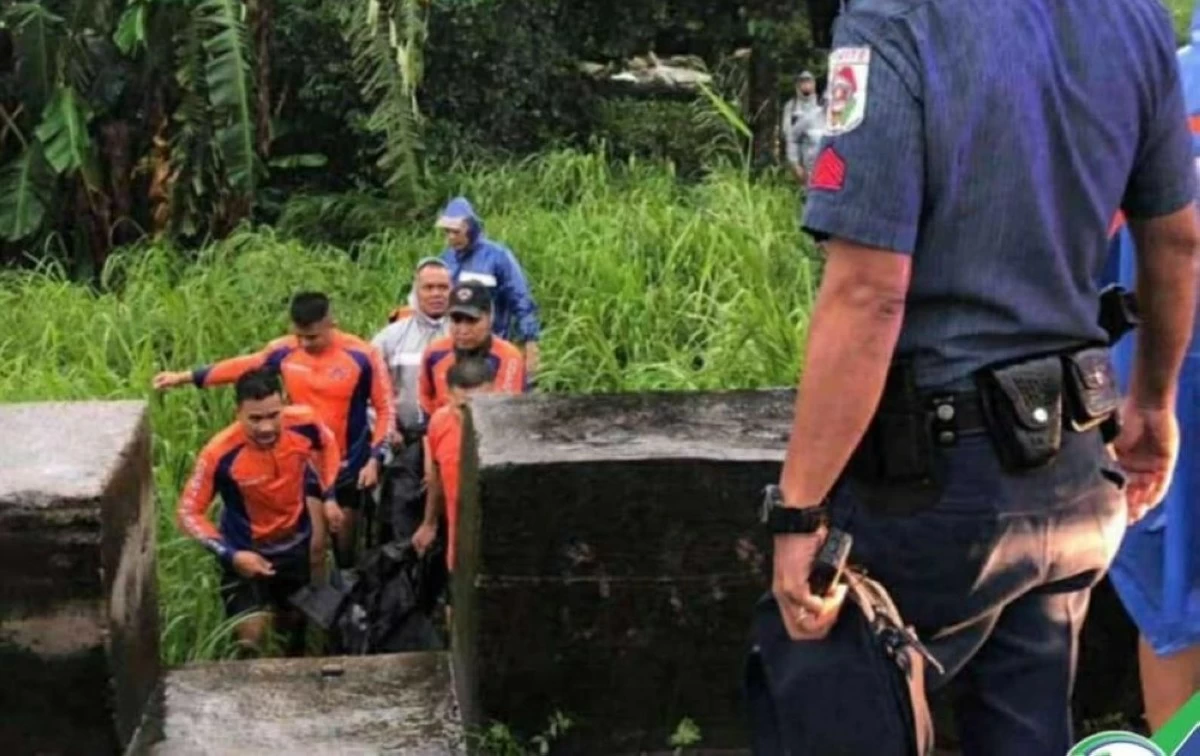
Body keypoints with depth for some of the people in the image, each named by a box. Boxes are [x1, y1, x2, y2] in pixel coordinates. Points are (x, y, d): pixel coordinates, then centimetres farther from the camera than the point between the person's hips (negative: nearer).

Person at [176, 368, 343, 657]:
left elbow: (327, 444, 2)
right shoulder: (220, 454, -34)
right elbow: (189, 512, -22)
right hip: (247, 553, -4)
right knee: (250, 639, -16)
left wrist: (328, 497, 1)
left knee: (298, 623, 24)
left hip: (296, 544, 4)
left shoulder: (304, 422, -25)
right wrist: (230, 555, -30)